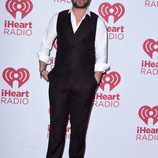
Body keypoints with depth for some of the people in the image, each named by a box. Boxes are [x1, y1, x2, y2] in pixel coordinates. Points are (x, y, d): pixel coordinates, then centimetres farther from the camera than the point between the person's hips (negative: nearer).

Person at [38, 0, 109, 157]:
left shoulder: (97, 22, 1)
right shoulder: (58, 18, 6)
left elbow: (101, 56, 1)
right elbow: (45, 45, 14)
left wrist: (95, 81, -5)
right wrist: (42, 69, 8)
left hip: (84, 84, -1)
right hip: (58, 80, 1)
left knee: (79, 126, 10)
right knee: (57, 124, 7)